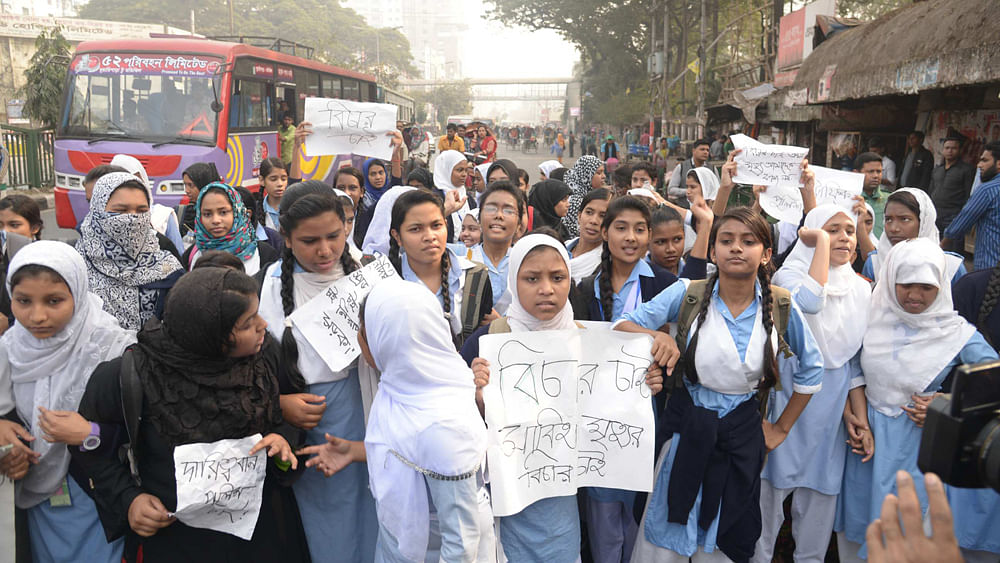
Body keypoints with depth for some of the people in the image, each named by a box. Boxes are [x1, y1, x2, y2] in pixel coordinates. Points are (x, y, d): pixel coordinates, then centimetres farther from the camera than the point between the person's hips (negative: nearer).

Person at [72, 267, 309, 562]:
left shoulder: (265, 352, -13)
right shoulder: (133, 376, -23)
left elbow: (286, 414, 4)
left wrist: (282, 438, -18)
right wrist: (126, 499, -13)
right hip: (175, 536, -3)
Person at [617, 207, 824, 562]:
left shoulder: (782, 308, -6)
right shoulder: (687, 295, -9)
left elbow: (811, 370, 7)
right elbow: (623, 325, -8)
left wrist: (782, 427, 9)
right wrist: (656, 335, -28)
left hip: (742, 433, 1)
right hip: (688, 427, -1)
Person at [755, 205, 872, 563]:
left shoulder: (861, 290, 8)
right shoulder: (791, 273, -6)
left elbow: (856, 359, 12)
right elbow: (808, 302, -30)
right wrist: (822, 243, -21)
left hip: (833, 407, 4)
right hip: (788, 396, -4)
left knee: (821, 493, 10)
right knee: (772, 487, 2)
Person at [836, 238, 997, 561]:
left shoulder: (957, 333, -11)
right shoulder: (873, 319, -4)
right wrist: (849, 411, -7)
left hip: (920, 445, -2)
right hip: (866, 433, 3)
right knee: (857, 515, 16)